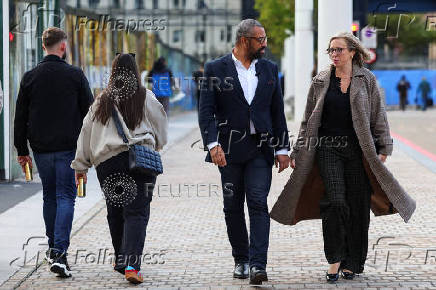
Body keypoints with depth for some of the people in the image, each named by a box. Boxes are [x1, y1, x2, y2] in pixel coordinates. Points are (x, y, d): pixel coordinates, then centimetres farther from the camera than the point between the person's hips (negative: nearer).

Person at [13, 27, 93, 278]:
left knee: (49, 196, 17)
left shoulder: (30, 77, 3)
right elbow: (89, 113, -2)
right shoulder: (75, 75, -4)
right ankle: (59, 253, -16)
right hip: (69, 148, -3)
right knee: (66, 197, -3)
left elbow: (20, 118, 6)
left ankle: (53, 248, 24)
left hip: (41, 149, 3)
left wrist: (22, 151, 12)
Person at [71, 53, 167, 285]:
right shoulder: (145, 98, 3)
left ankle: (121, 260, 26)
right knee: (136, 212, -5)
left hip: (107, 163, 3)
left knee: (116, 212, 17)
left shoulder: (101, 102, 9)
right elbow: (161, 129, 11)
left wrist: (81, 166, 14)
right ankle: (131, 264, -19)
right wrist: (154, 146, 32)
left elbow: (86, 133, 9)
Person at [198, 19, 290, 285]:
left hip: (260, 148, 1)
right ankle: (241, 260, 21)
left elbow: (278, 111, 11)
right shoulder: (216, 69, -1)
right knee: (233, 207, 7)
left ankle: (258, 264, -15)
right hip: (230, 149, -1)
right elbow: (207, 111, -5)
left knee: (258, 203, -11)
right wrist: (213, 144, -18)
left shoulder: (269, 69, 9)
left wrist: (282, 149, 6)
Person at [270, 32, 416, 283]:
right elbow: (309, 121, 13)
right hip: (328, 148, 0)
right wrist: (298, 153, 10)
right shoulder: (321, 82, 9)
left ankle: (352, 263, 15)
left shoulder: (367, 80, 5)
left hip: (358, 149, 0)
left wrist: (384, 149, -2)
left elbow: (379, 116, 6)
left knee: (357, 205, 2)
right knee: (335, 201, -16)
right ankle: (334, 260, -6)